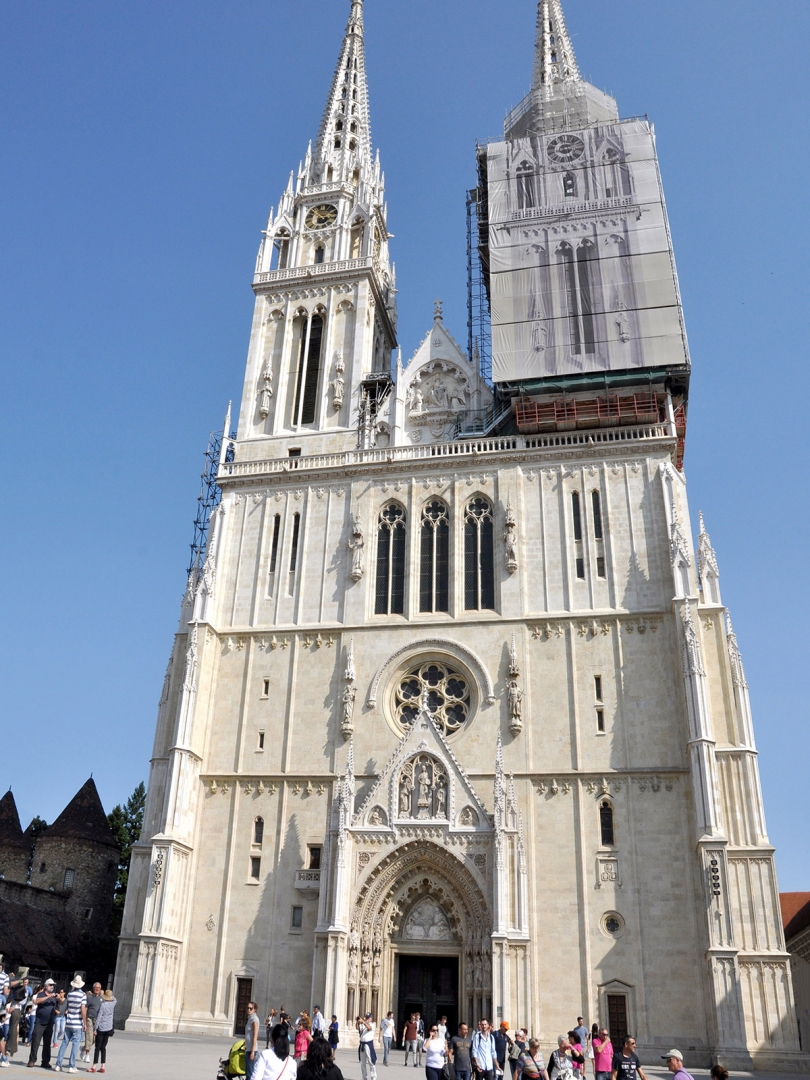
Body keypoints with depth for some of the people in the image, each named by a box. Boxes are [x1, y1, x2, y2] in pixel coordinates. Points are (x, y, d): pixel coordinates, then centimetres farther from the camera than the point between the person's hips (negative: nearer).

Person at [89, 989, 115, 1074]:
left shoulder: (102, 1005, -16)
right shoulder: (113, 1003, 1)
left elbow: (98, 1018, -18)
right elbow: (114, 999, 27)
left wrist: (95, 1029, -13)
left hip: (101, 1028, -6)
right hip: (108, 1028, 6)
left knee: (97, 1048, 2)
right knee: (103, 1047, 12)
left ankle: (94, 1067, 2)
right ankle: (103, 1067, 11)